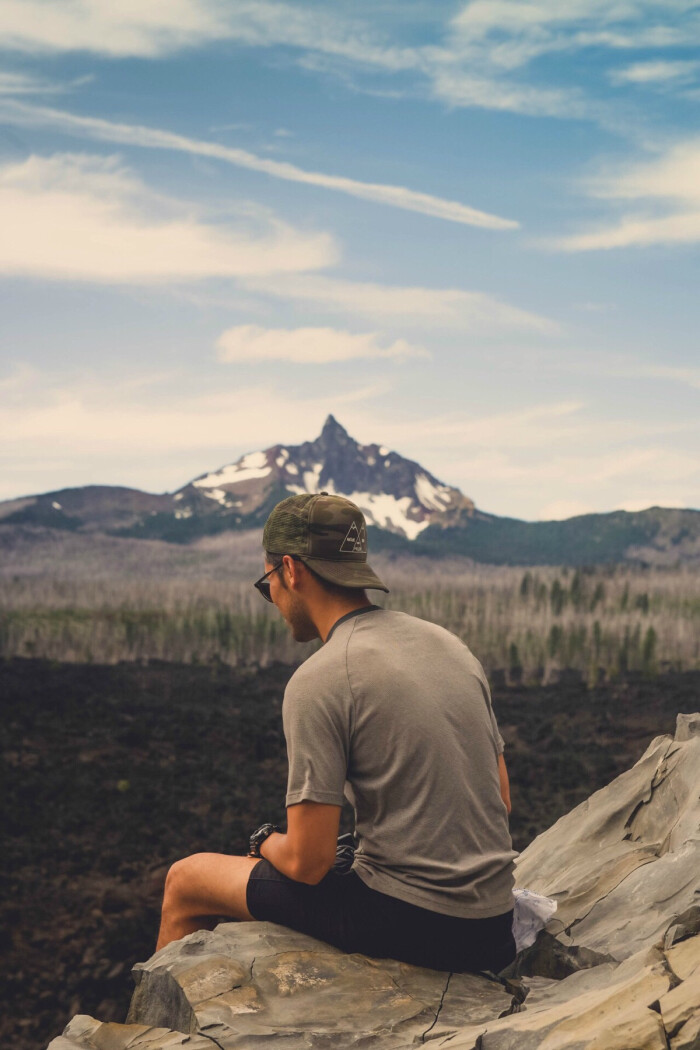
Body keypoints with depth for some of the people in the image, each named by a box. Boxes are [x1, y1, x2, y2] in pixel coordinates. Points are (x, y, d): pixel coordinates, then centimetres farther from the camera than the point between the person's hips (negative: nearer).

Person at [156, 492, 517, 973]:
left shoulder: (318, 681, -16)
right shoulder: (450, 643, 8)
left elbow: (307, 862, -15)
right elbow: (500, 799, 14)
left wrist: (266, 841, 8)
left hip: (405, 923, -8)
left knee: (186, 880, 12)